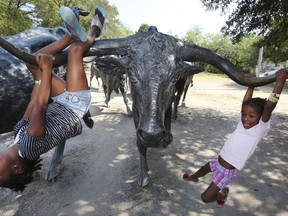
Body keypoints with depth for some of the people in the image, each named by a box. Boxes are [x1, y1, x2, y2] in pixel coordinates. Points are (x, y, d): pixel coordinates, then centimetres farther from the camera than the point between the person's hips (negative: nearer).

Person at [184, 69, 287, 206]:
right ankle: (193, 178, 67)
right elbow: (245, 103, -5)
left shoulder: (260, 129, -20)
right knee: (203, 169, 33)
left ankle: (223, 194, 30)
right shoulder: (242, 123, -6)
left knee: (205, 198, -2)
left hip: (227, 171, -6)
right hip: (217, 161, 6)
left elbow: (268, 108, -34)